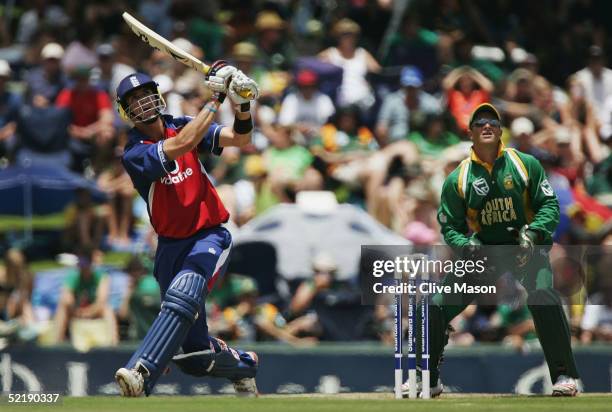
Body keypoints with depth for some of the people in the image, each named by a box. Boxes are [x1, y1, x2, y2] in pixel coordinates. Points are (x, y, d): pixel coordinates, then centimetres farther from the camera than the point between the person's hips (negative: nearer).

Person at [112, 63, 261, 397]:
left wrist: (242, 106, -26)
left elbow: (240, 139, -5)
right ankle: (241, 364, 33)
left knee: (182, 296, -32)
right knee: (196, 354, 2)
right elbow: (180, 145, -26)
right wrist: (215, 99, -26)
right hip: (171, 245, 0)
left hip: (210, 236, 0)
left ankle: (141, 374, -43)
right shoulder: (135, 154, -10)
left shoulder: (182, 126, 2)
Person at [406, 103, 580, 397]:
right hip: (481, 250, 3)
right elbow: (450, 226, 2)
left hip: (526, 248, -3)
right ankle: (428, 380, 15)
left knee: (543, 296, -31)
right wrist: (467, 245, -19)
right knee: (436, 307, -4)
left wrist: (532, 233, -21)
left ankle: (565, 376, -22)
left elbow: (549, 205, -4)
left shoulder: (525, 164, -4)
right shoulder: (458, 179, -1)